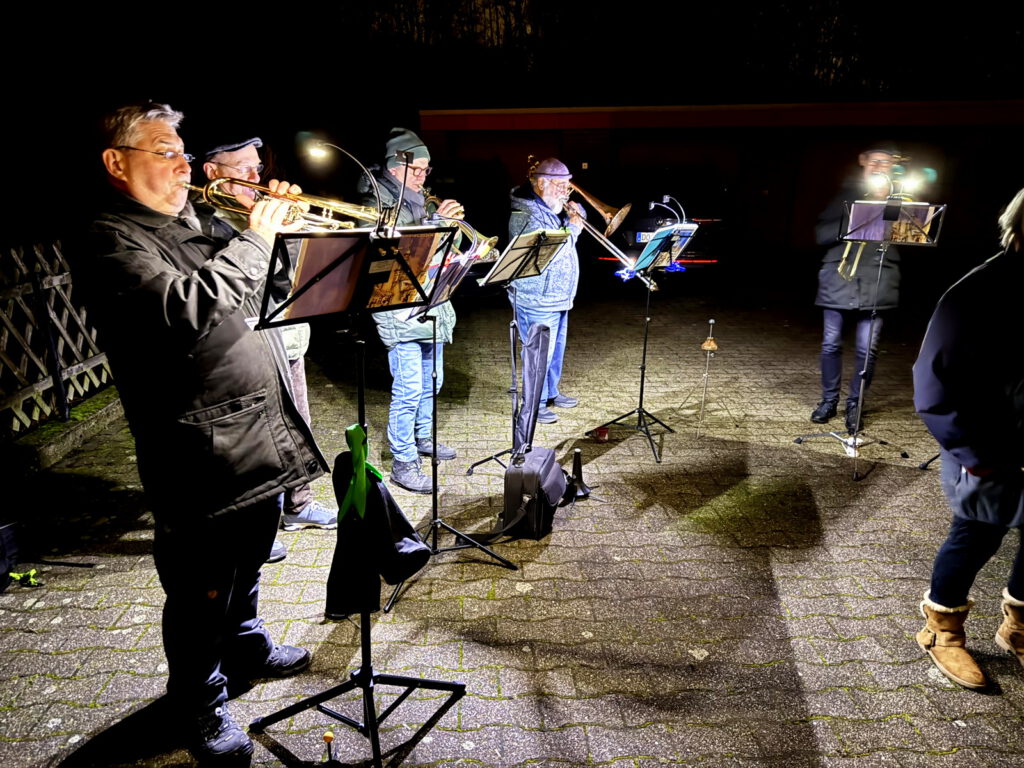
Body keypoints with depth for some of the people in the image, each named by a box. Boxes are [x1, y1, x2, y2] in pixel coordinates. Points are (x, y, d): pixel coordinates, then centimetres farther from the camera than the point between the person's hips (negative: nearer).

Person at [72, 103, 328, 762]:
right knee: (203, 590, 8)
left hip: (263, 429, 9)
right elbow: (190, 310, -29)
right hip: (202, 450, -8)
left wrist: (276, 224, 5)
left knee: (248, 562, 25)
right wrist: (255, 239, -19)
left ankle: (247, 648, 48)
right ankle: (200, 701, 30)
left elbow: (256, 290, 20)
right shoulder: (110, 243, -12)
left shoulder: (195, 224, 15)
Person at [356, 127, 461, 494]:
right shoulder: (377, 206, -9)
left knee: (432, 382, 19)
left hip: (433, 307, 8)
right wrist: (436, 222, -24)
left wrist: (453, 223, -2)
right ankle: (403, 463, 4)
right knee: (409, 390, -7)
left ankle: (422, 437, 38)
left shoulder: (424, 202, 13)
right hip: (400, 313, -8)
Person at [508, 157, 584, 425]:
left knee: (556, 349, 20)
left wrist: (575, 212, 2)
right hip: (537, 300, -10)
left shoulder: (551, 208, 10)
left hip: (558, 297, 10)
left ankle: (551, 393, 36)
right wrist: (573, 229, -18)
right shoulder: (527, 215, -20)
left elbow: (576, 217, 25)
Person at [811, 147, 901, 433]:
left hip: (876, 283, 0)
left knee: (867, 349, -2)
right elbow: (822, 234, 3)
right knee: (831, 343, 4)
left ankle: (854, 404, 14)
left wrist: (885, 201, -9)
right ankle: (829, 400, 20)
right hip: (839, 279, 1)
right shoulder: (847, 193, 11)